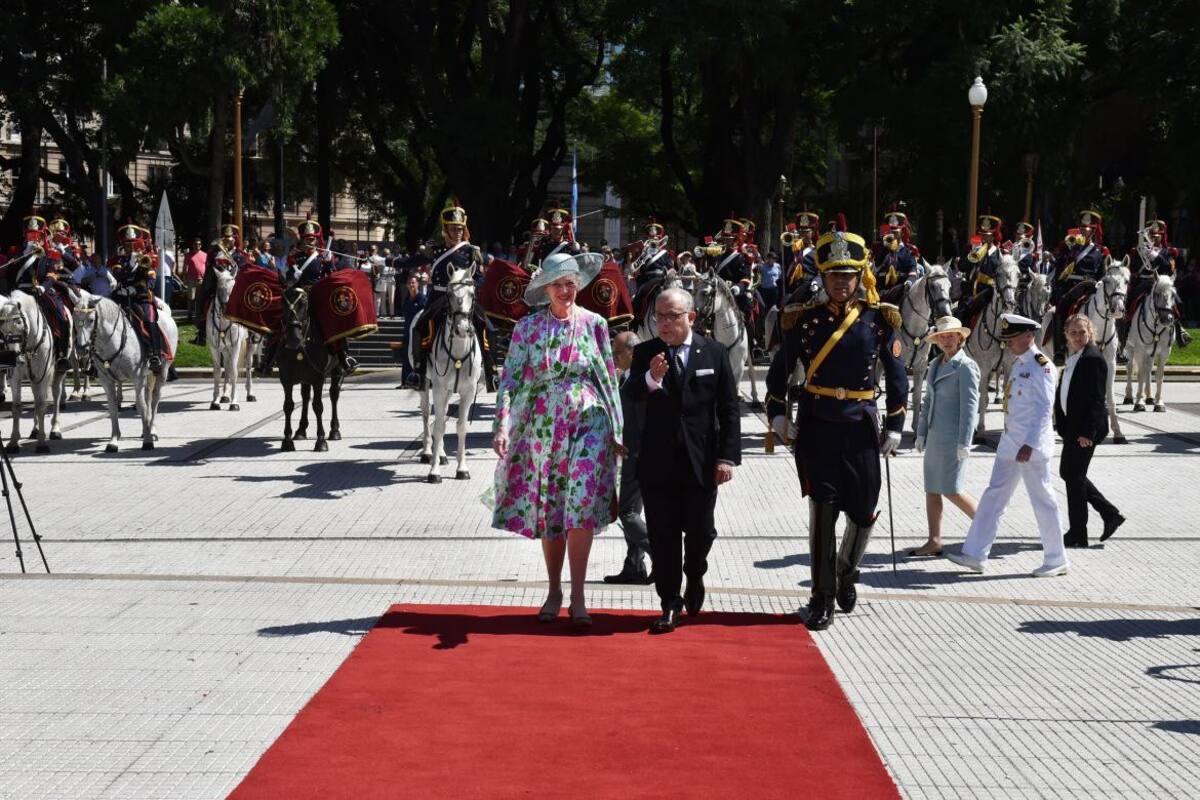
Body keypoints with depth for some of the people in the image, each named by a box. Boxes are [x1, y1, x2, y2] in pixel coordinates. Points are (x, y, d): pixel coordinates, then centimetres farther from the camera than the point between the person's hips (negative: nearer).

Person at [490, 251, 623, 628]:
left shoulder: (594, 323, 4)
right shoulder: (527, 327, 2)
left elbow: (610, 379, 8)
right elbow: (510, 377, -2)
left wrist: (617, 431, 5)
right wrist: (503, 424, -16)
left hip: (589, 424, -1)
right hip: (544, 427, 1)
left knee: (580, 507, -12)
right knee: (547, 512, 7)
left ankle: (578, 597, -6)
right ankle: (554, 591, 22)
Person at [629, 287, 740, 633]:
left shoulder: (714, 353, 1)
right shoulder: (645, 353, 2)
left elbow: (729, 409, 1)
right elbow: (633, 393, -14)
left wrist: (728, 456, -6)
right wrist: (651, 379, -36)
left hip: (702, 459, 0)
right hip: (658, 460, 0)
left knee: (700, 532, 7)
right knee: (663, 536, 2)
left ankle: (694, 577, 37)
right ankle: (670, 604, 12)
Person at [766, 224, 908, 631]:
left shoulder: (878, 320, 1)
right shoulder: (805, 320, 1)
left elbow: (897, 376, 7)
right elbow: (779, 371, 10)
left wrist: (894, 427, 4)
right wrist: (777, 414, 1)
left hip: (861, 430, 1)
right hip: (817, 430, -1)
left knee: (863, 513, 7)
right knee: (822, 512, -4)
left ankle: (846, 574, 35)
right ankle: (822, 597, 5)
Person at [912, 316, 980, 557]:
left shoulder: (965, 366, -10)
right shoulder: (935, 365, 13)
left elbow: (970, 406, -14)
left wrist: (964, 443, -18)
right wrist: (921, 433, 14)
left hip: (953, 436, -8)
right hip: (934, 435, 8)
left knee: (951, 490, -7)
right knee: (931, 490, 7)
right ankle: (934, 542, 12)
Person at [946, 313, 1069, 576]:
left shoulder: (1042, 366, -12)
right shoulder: (1018, 364, 15)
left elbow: (1045, 409, -19)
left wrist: (1030, 444, -25)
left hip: (1032, 446, -9)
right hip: (1010, 443, 9)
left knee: (1042, 500, 0)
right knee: (994, 495, 6)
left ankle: (1056, 560, 11)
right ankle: (975, 555, 7)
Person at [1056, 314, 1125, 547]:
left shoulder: (1094, 359, -16)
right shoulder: (1073, 358, 12)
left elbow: (1096, 399, -19)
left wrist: (1087, 432, -23)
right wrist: (1061, 423, 13)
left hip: (1085, 428, -10)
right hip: (1072, 427, 10)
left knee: (1074, 477, -1)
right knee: (1067, 472, 15)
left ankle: (1077, 535, 10)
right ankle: (1110, 513, 25)